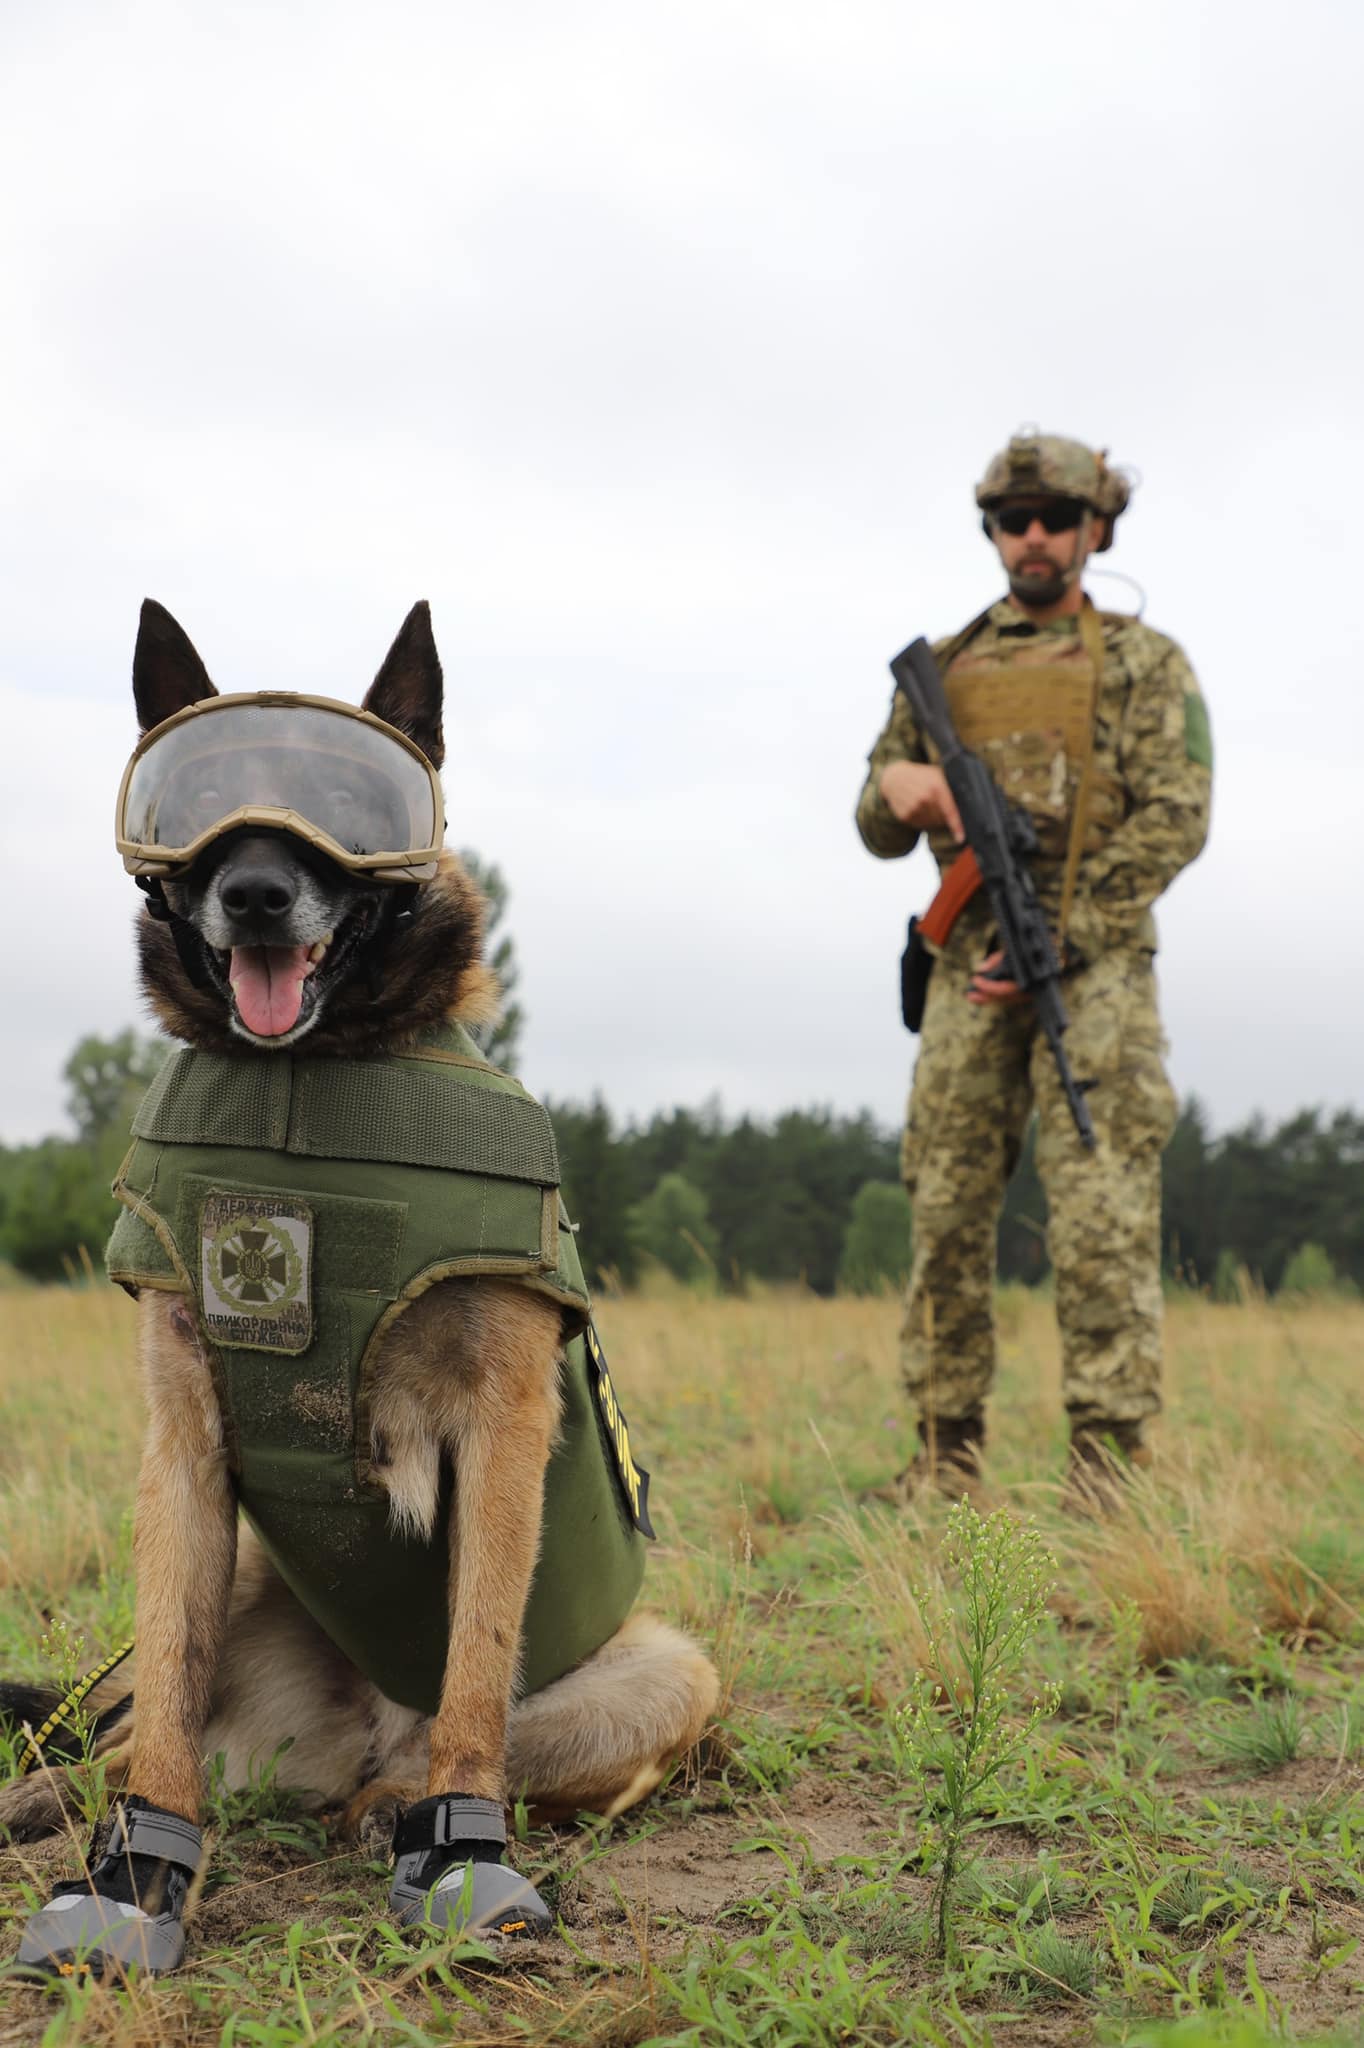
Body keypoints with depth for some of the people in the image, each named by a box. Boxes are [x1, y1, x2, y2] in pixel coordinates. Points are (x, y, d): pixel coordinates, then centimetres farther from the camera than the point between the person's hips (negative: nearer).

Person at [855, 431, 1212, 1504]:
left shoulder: (1145, 664, 7)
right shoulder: (944, 667, 18)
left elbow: (1174, 821, -5)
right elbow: (879, 833, 19)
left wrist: (1056, 938, -14)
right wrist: (895, 787, -6)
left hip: (1093, 965, -4)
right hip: (969, 969, 4)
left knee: (1101, 1215, -10)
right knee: (947, 1213, 2)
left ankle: (1108, 1466, -8)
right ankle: (947, 1461, 10)